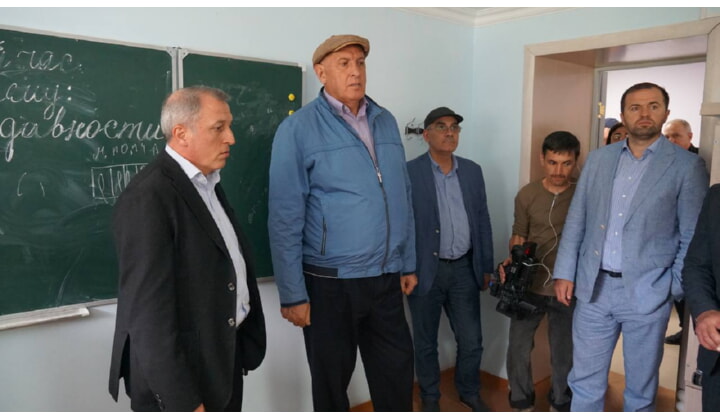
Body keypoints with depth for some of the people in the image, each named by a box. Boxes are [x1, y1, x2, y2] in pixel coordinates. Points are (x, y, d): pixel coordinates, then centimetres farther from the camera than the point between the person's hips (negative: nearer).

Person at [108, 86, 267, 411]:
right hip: (180, 374, -8)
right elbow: (149, 310, -23)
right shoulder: (148, 198, -20)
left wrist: (246, 339, 11)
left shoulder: (206, 183, 9)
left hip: (225, 357, 8)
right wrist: (182, 401, -21)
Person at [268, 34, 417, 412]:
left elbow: (402, 199, 12)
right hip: (330, 281, -4)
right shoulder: (298, 129, -10)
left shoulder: (386, 121, 8)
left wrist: (408, 263, 12)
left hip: (386, 277, 5)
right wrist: (292, 294, -13)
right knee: (332, 380, 14)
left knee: (397, 371, 17)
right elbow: (285, 219, -12)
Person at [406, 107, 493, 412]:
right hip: (425, 270, -3)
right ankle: (430, 399, 32)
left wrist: (486, 266, 10)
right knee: (426, 343, 12)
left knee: (471, 341, 12)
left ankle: (469, 392, 37)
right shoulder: (409, 172, -8)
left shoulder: (473, 171, 7)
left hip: (464, 268, 4)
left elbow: (482, 221, 11)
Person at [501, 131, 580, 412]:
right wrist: (512, 261, -13)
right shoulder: (526, 195, -2)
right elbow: (518, 236, 6)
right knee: (518, 350, 9)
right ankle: (522, 404, 34)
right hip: (529, 287, 1)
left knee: (564, 355, 15)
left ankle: (561, 405, 40)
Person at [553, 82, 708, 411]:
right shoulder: (598, 159, 6)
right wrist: (565, 272, 3)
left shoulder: (686, 166, -3)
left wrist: (674, 288, -8)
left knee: (640, 387, 14)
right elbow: (575, 221, 7)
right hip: (593, 288, 3)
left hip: (647, 294, -2)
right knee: (584, 381, 12)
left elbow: (692, 236, -2)